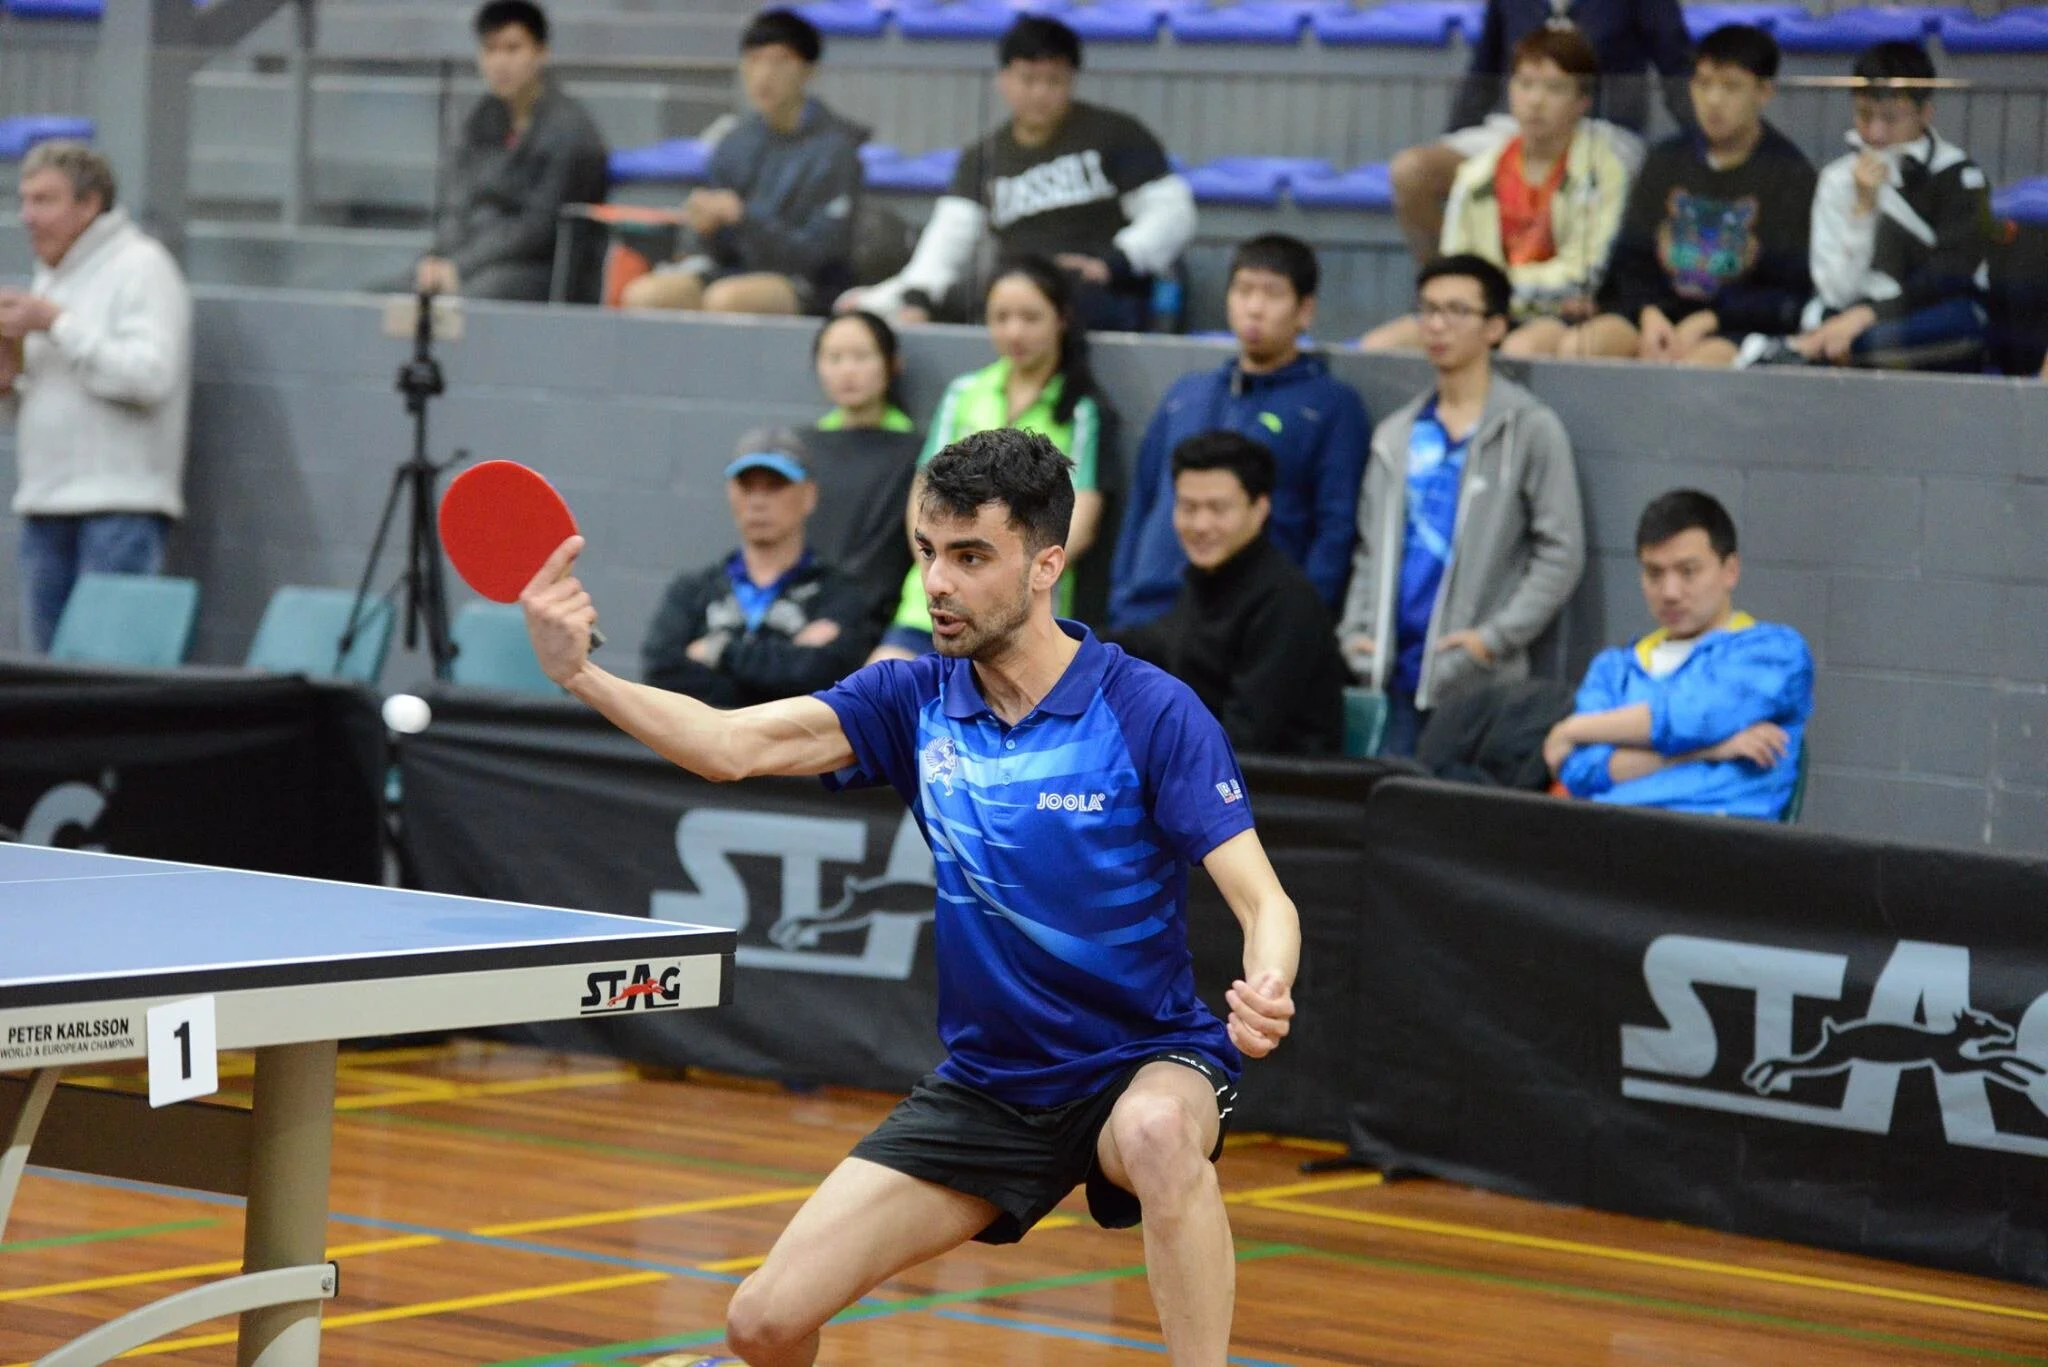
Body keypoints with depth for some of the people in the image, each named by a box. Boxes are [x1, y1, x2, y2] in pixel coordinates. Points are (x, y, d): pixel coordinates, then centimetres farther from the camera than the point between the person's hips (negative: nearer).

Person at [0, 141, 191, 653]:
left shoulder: (141, 266, -5)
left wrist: (56, 324, -16)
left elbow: (150, 376, -18)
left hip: (119, 509, -8)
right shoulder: (51, 275, 21)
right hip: (46, 505, 8)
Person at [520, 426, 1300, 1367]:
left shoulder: (1153, 713, -14)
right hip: (986, 1085, 4)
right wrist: (582, 675, -30)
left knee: (1159, 1133, -42)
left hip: (1145, 1066, -4)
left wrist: (1267, 996, -42)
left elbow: (1263, 903, -19)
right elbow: (734, 744, -14)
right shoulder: (914, 700, -2)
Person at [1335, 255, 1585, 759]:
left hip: (1481, 682, -5)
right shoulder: (1396, 436, 18)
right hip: (1402, 676, 5)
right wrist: (1355, 633, 5)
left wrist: (1495, 637, -12)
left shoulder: (1531, 430, 0)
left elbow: (1561, 552, -4)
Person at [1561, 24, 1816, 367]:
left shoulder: (1789, 172, 3)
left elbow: (1789, 291, -3)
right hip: (1661, 309, 5)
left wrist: (1706, 322, -14)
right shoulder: (1667, 160, 17)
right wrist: (1649, 313, -8)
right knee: (1573, 347, -25)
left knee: (1697, 364, -39)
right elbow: (1630, 262, 14)